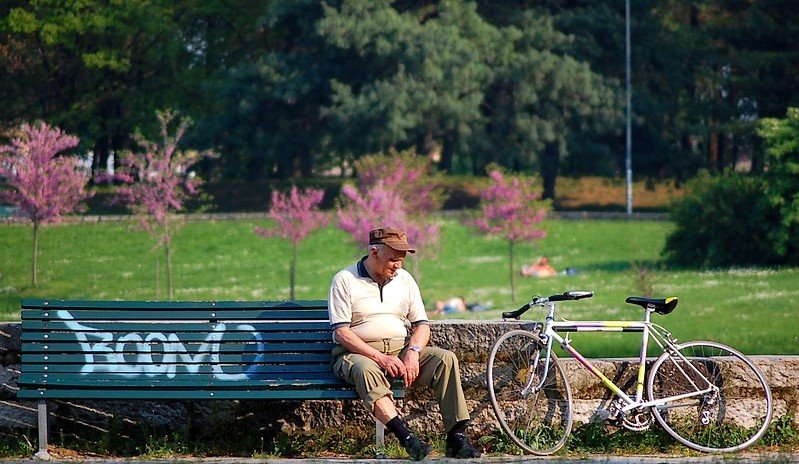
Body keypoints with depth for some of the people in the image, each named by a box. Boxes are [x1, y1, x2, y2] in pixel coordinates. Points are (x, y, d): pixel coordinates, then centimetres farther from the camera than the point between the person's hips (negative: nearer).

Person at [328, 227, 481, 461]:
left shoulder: (404, 279, 14)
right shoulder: (345, 280, -2)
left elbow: (422, 325, 11)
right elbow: (341, 332, -10)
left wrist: (413, 352, -12)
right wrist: (379, 357, -21)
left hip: (402, 350, 5)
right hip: (358, 353, -5)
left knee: (446, 359, -20)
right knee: (366, 370, -40)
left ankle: (457, 436, -28)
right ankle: (405, 436, -52)